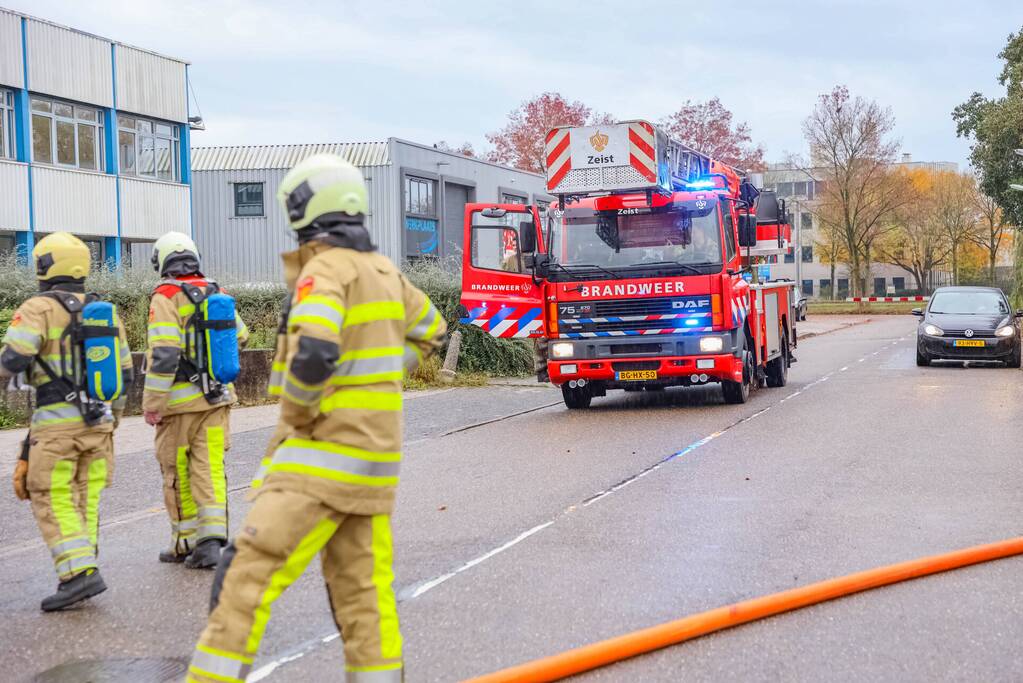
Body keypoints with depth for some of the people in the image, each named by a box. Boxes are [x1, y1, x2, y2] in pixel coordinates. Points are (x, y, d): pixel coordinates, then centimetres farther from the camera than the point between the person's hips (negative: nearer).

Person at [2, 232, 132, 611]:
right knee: (84, 500, 12)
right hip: (97, 422, 6)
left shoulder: (40, 308, -7)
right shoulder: (106, 311, 12)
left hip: (57, 423, -6)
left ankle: (80, 573, -12)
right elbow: (124, 374, 14)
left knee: (51, 501, -1)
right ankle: (80, 573, 13)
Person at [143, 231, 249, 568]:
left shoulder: (166, 297, -11)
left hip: (181, 401, -5)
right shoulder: (217, 293, 7)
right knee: (210, 469, 5)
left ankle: (185, 543, 16)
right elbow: (239, 335, 22)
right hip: (217, 398, 5)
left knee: (177, 473, 8)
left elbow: (163, 354, -20)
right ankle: (211, 540, -5)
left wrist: (152, 403, -15)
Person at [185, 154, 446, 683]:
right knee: (363, 589, 12)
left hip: (326, 455, -9)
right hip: (371, 456, 9)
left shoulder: (327, 268, -12)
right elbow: (430, 331, 30)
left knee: (248, 576, -8)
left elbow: (313, 354, -29)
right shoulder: (383, 270, 13)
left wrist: (296, 413, -11)